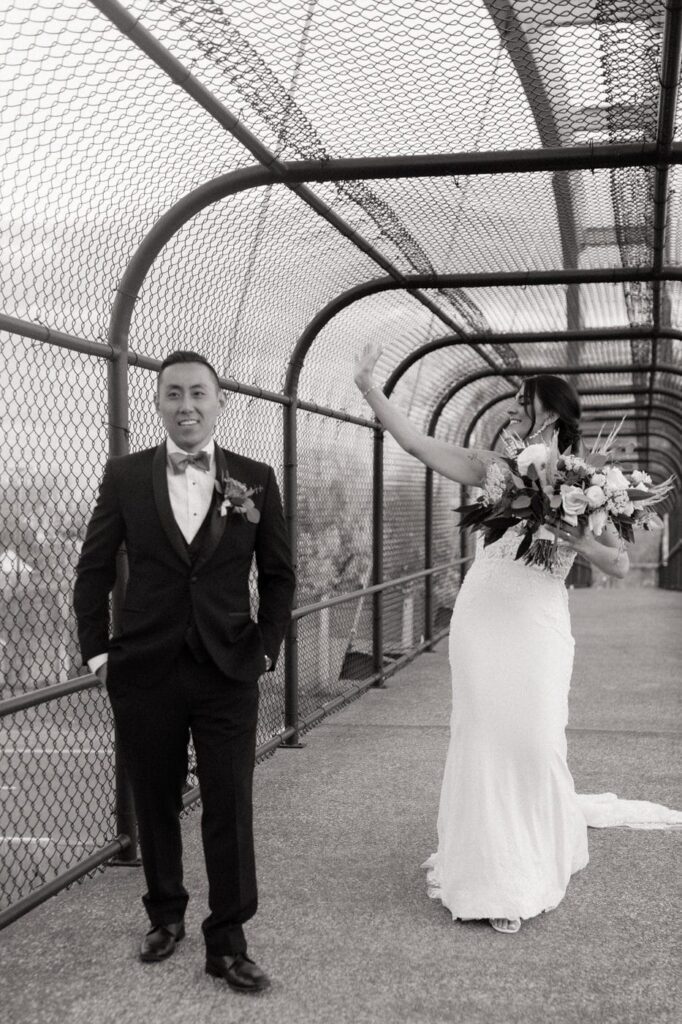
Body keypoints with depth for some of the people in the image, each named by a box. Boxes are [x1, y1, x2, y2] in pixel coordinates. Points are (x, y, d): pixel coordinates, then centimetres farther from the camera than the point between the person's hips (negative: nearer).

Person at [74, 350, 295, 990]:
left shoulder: (255, 479, 1)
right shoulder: (125, 476, 0)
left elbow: (278, 574, 8)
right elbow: (93, 570, 6)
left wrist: (266, 648, 2)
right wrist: (96, 650, 0)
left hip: (229, 673, 0)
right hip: (144, 673, 1)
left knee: (230, 810, 2)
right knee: (155, 805, 13)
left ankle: (227, 944, 14)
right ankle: (165, 916, 33)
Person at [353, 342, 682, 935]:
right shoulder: (492, 466, 6)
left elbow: (621, 564, -2)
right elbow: (416, 443, 3)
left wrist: (579, 541, -20)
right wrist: (369, 387, 0)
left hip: (536, 625, -2)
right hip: (480, 618, 3)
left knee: (532, 743, -1)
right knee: (480, 740, 7)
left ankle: (533, 869, 19)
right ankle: (483, 863, 23)